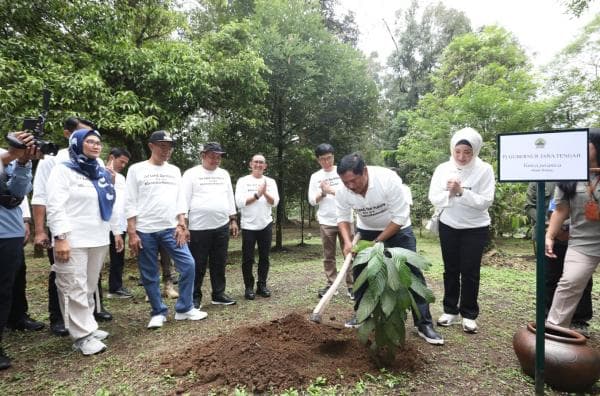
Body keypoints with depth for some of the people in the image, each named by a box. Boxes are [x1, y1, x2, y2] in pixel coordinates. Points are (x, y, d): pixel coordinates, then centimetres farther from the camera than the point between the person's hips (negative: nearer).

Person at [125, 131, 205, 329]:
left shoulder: (174, 170, 11)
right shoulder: (136, 169, 0)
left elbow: (180, 200, 10)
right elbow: (130, 204, -4)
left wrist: (181, 225, -1)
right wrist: (132, 233, -9)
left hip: (171, 228, 3)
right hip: (145, 231, -3)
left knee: (188, 264, -5)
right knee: (150, 275, 5)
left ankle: (184, 309, 9)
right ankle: (158, 313, 21)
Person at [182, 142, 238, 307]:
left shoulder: (224, 174, 12)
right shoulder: (191, 174, -3)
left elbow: (230, 198, 16)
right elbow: (184, 200, -7)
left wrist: (233, 220, 13)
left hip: (222, 226, 5)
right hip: (199, 228, -4)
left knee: (219, 263, 12)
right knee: (198, 265, 4)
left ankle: (219, 294, 24)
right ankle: (195, 297, 16)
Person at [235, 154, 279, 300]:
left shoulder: (270, 181, 7)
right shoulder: (243, 181, -1)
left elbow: (275, 202, -4)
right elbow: (240, 202, -13)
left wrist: (265, 193, -21)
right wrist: (257, 194, -17)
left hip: (266, 225, 3)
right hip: (248, 225, -2)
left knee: (264, 257, 9)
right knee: (248, 258, 3)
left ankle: (262, 285, 22)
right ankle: (249, 287, 16)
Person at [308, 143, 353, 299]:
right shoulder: (315, 177, 6)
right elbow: (312, 201, 4)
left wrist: (331, 190, -16)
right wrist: (322, 193, -15)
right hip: (325, 222, 2)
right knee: (328, 256, 7)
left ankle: (351, 285, 7)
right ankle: (330, 284, 16)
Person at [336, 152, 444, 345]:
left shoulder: (388, 179, -35)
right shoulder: (343, 191, -23)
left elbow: (400, 217, -29)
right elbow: (343, 218, -8)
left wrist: (377, 241, -26)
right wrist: (347, 241, -25)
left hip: (398, 229, -3)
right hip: (366, 230, 4)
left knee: (412, 273, -7)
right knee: (360, 271, 5)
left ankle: (424, 324, 2)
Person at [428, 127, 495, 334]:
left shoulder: (484, 170, -9)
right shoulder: (442, 169, -3)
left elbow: (486, 201, -15)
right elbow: (434, 198, -6)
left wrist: (461, 192, -25)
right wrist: (449, 193, -24)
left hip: (475, 229, -2)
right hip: (448, 226, 2)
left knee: (470, 272, 3)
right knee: (451, 270, 11)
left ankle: (469, 315, 17)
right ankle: (450, 311, 24)